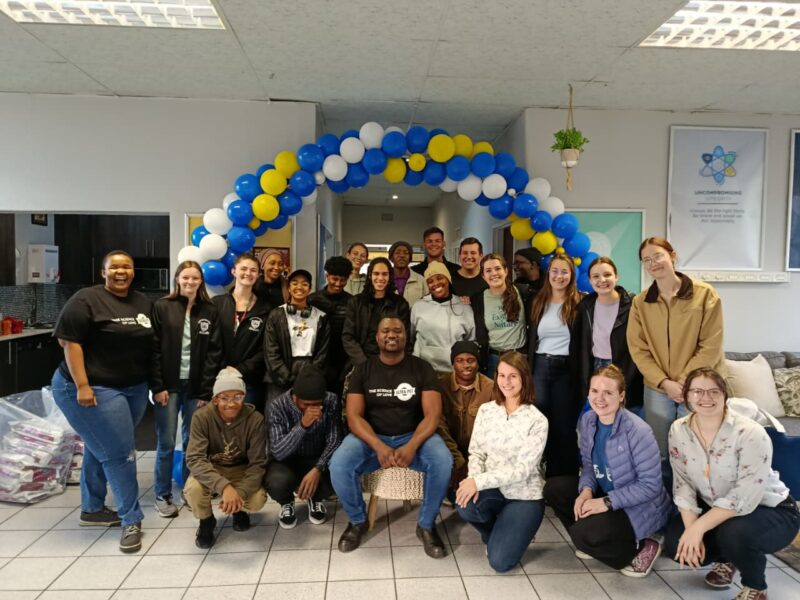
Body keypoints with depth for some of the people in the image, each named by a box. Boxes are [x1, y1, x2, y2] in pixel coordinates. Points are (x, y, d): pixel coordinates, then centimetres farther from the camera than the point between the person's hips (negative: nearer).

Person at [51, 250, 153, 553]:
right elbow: (69, 341, -15)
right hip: (94, 390, -6)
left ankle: (92, 509, 33)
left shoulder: (144, 303, 8)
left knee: (101, 448, 18)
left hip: (134, 389, 7)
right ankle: (131, 520, 6)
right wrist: (83, 386, -20)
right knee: (120, 453, -6)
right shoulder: (86, 299, -11)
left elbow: (151, 346, 15)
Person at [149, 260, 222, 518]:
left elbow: (214, 353, 2)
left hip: (196, 387, 2)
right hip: (168, 385, -1)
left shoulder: (210, 312, 5)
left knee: (192, 441, 7)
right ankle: (163, 496, 17)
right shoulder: (161, 307, 0)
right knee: (166, 443, 2)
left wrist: (206, 391, -3)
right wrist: (157, 386, -9)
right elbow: (154, 349, -3)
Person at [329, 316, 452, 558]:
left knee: (443, 462, -30)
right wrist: (379, 447, -24)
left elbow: (432, 415, -9)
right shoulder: (363, 370, 0)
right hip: (371, 437, 1)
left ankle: (426, 524, -3)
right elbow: (354, 416, -8)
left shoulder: (422, 368, -3)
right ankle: (357, 521, 4)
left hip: (413, 436, 0)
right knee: (338, 465, -27)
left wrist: (411, 446, -26)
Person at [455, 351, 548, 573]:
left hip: (524, 494, -3)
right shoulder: (485, 410, -2)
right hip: (492, 489, 3)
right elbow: (476, 452, 0)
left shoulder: (537, 420, -14)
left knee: (500, 561, -16)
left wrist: (480, 481, -27)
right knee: (465, 504, -30)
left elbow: (523, 469, -19)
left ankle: (506, 533, 21)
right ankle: (494, 531, 7)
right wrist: (473, 480, -22)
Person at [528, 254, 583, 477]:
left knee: (565, 425, 3)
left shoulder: (578, 303, -3)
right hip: (540, 366, 4)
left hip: (566, 368, -3)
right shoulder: (539, 302, 10)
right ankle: (547, 474, 18)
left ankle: (566, 478, 16)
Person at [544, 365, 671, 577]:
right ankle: (590, 541, 12)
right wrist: (586, 490, -17)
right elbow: (589, 463, 4)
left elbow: (651, 485, -23)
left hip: (640, 507, -7)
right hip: (605, 493, 7)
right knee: (554, 488, -7)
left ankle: (641, 548, 2)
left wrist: (607, 502, -25)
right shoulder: (588, 420, -6)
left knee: (584, 534, -25)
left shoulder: (638, 432, -28)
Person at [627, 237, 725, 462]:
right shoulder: (640, 302, 1)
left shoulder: (704, 293, -6)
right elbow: (638, 349, -1)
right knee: (656, 452, 11)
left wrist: (684, 381, -12)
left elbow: (711, 346, -8)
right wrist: (664, 382, -11)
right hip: (656, 388, 2)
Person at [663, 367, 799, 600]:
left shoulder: (750, 433, -27)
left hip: (771, 511, -5)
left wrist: (699, 527, -35)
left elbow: (745, 497, -31)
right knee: (675, 543, -13)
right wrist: (691, 529, -22)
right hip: (714, 508, 5)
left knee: (734, 534, -35)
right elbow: (682, 484, -8)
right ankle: (727, 559, 21)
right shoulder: (678, 430, -12)